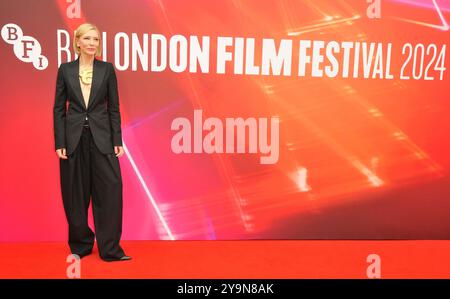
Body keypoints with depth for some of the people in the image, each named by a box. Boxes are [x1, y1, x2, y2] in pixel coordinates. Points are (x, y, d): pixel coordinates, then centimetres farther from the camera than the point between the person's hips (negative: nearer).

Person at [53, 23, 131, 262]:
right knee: (76, 195, 7)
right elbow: (59, 108, 4)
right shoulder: (65, 70, 4)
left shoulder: (107, 69, 3)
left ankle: (110, 249, 6)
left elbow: (114, 107, 3)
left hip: (101, 137, 0)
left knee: (109, 191, -4)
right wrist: (59, 143, -4)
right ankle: (80, 245, 24)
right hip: (74, 138, 1)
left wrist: (117, 141, -2)